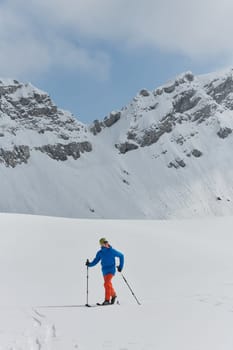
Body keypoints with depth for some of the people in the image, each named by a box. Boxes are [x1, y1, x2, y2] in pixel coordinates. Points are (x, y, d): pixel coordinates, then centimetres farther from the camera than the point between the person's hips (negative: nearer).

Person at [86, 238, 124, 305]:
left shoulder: (112, 251, -9)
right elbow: (95, 262, 2)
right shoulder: (100, 253, 1)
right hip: (104, 270, 5)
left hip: (111, 270, -5)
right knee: (108, 284, 18)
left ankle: (107, 300, -16)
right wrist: (89, 264, -17)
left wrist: (120, 266, 3)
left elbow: (121, 256, 3)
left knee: (107, 283, -21)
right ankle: (113, 295, 43)